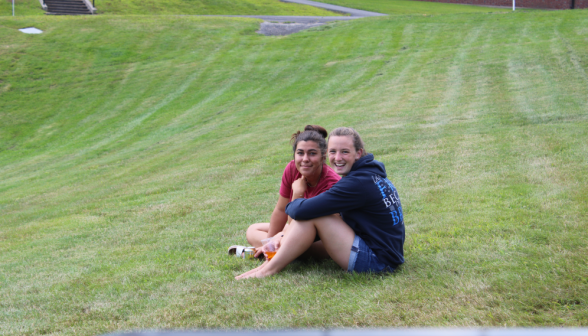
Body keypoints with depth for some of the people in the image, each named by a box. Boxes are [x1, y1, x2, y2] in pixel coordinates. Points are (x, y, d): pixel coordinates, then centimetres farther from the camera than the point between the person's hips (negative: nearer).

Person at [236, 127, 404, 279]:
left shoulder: (358, 183, -21)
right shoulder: (371, 173, 10)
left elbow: (302, 210, -23)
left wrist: (291, 205, 2)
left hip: (377, 260, -10)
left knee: (310, 215, -13)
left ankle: (270, 269, -5)